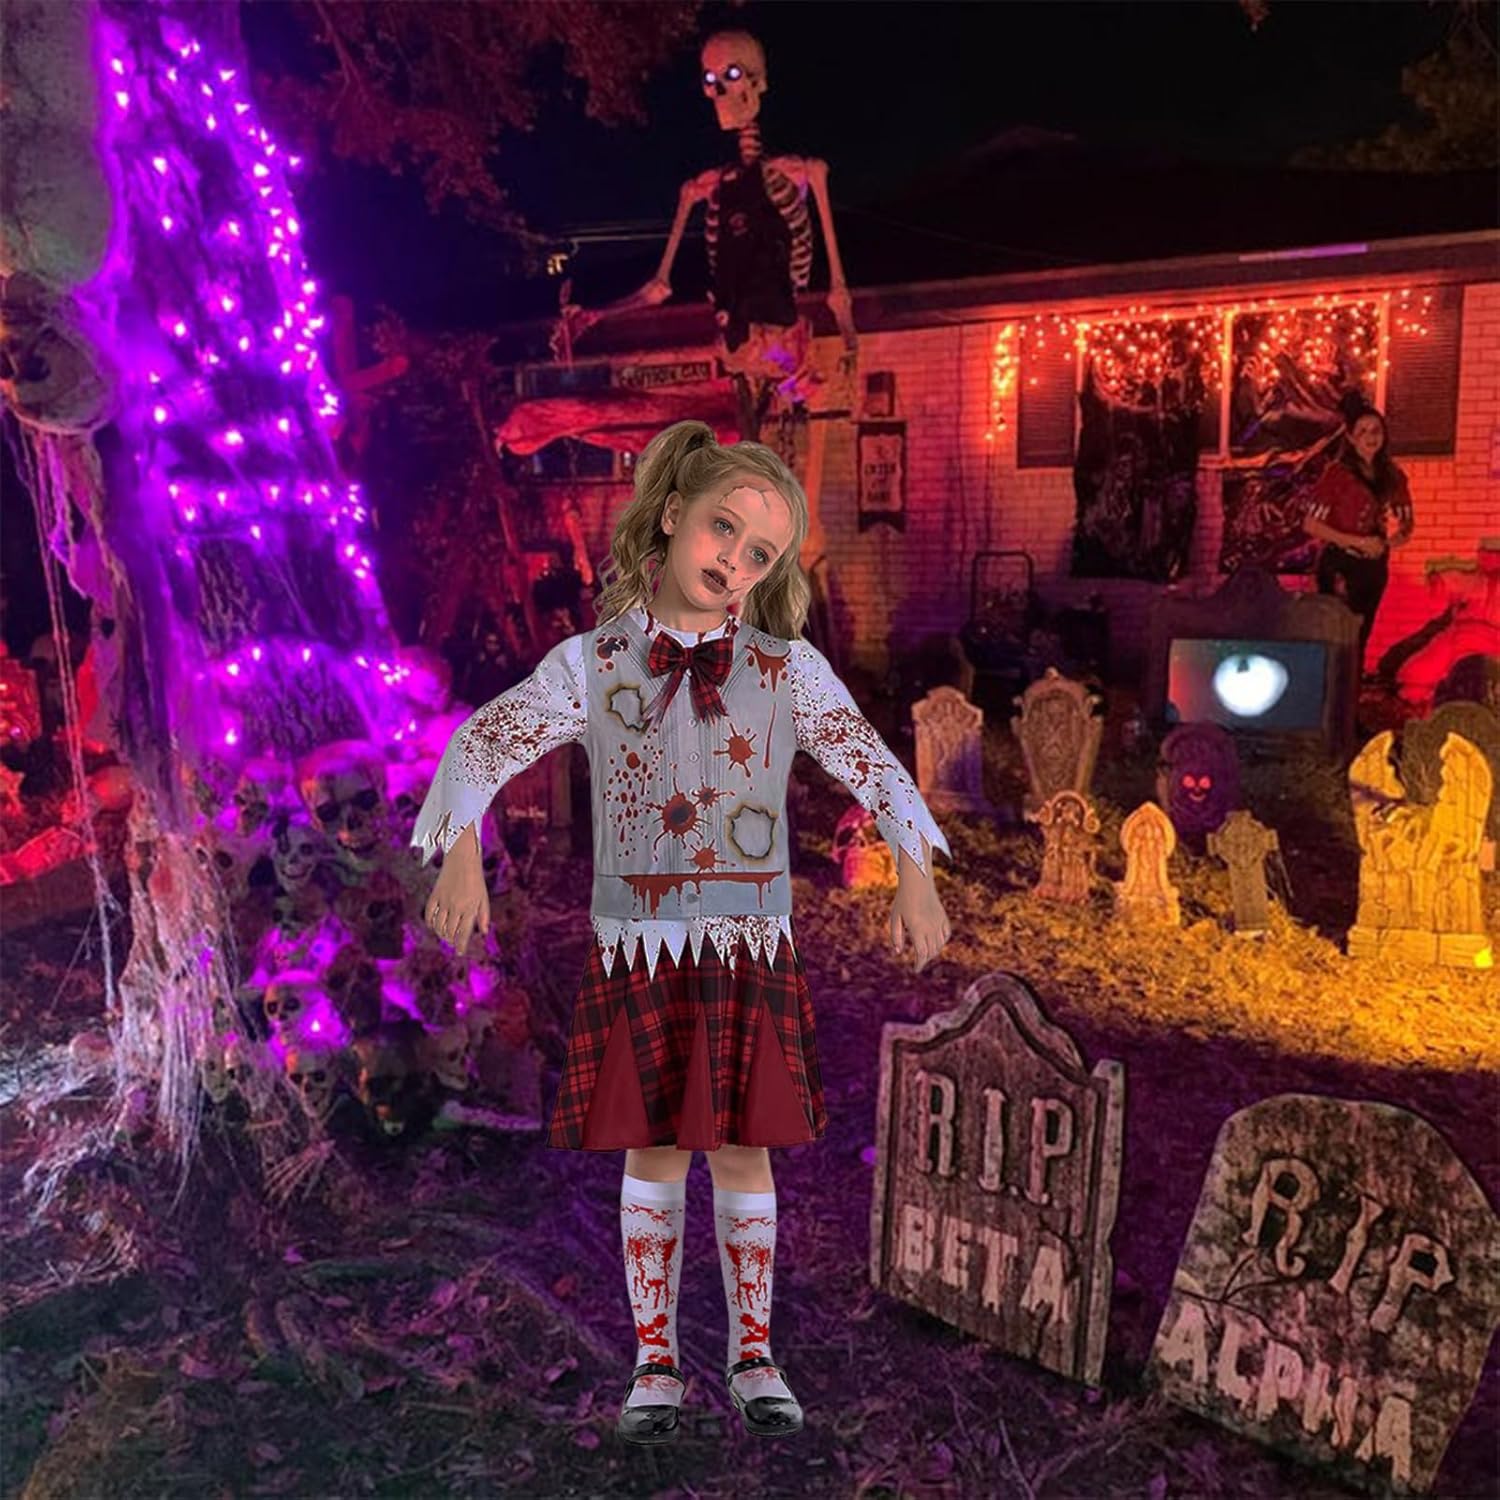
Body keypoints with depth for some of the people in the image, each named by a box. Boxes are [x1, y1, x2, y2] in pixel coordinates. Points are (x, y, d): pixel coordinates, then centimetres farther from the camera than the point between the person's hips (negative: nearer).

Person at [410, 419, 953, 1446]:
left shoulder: (787, 668, -2)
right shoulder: (593, 662, -3)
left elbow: (873, 765, -3)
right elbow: (483, 745, -2)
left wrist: (915, 879, -14)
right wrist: (462, 856, -16)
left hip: (750, 949, 0)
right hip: (637, 948, 0)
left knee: (744, 1154, 8)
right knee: (654, 1156, 8)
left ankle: (754, 1357, 26)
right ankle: (656, 1362, 25)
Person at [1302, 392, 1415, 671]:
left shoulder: (1393, 477, 6)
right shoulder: (1337, 473, -8)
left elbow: (1406, 526, 14)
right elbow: (1311, 524, -11)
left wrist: (1397, 537, -11)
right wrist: (1358, 541, -17)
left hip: (1375, 568, 5)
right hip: (1341, 566, -5)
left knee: (1359, 641, 13)